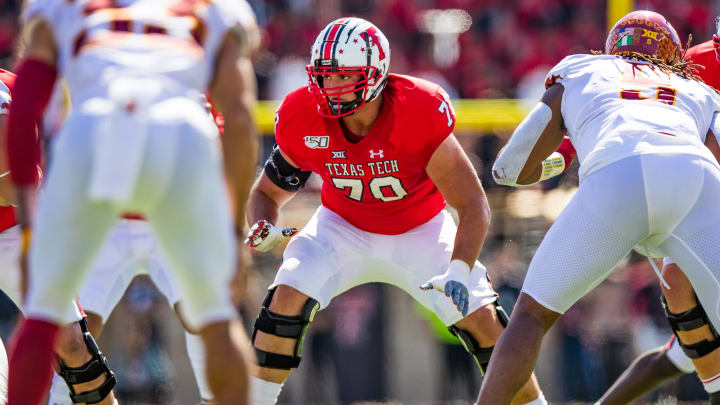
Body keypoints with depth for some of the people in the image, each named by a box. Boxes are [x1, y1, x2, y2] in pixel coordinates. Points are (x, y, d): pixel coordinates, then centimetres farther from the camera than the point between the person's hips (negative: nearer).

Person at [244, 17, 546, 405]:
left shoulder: (419, 113, -32)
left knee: (482, 320, -10)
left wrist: (458, 272, -42)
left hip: (420, 232, -1)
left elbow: (473, 206, -29)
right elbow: (266, 191, -4)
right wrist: (262, 228, -27)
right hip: (344, 228, 1)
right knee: (287, 299, -22)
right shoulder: (303, 119, -23)